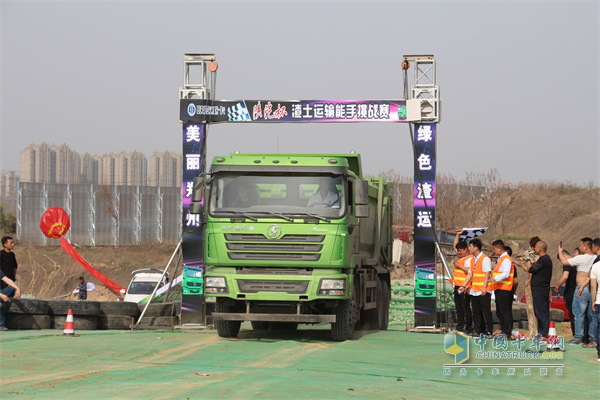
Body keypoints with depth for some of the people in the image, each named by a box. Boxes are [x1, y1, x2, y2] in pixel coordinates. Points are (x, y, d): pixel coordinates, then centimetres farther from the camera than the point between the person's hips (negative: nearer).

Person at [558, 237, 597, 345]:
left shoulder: (582, 258, -12)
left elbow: (564, 262, -9)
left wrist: (560, 252, 7)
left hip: (581, 289, -6)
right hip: (592, 289, 6)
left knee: (579, 314, -2)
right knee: (592, 315, 10)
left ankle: (578, 338, -2)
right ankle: (593, 337, 12)